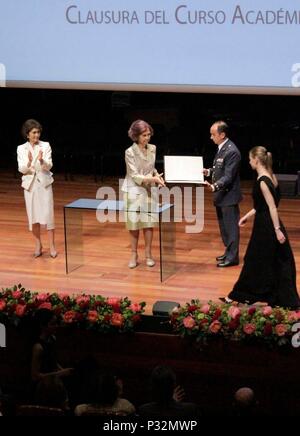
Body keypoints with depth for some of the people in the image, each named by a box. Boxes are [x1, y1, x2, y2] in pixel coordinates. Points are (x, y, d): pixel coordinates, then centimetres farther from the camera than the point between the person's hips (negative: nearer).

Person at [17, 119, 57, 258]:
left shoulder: (45, 146, -2)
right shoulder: (21, 149, 0)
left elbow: (48, 166, -9)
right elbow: (21, 169, -6)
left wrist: (41, 160, -30)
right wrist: (29, 162, -27)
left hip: (44, 183, -1)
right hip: (30, 184, 1)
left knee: (48, 214, -5)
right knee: (33, 215, 5)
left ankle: (52, 246, 2)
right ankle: (38, 245, 18)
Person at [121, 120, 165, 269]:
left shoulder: (152, 149, 1)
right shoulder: (130, 152, -14)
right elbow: (135, 176, -16)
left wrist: (156, 175, -7)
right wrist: (152, 179, -27)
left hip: (149, 190, 4)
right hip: (134, 190, -3)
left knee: (148, 223, 3)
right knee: (133, 223, 3)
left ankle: (148, 255, 14)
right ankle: (134, 255, 15)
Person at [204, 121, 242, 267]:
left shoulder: (231, 151, -22)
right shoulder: (222, 148, 8)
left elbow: (228, 176, -25)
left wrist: (214, 186, -38)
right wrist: (209, 171, 5)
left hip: (229, 195, -10)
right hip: (221, 195, 10)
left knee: (231, 227, -1)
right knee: (224, 226, 19)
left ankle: (232, 257, 7)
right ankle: (228, 252, 32)